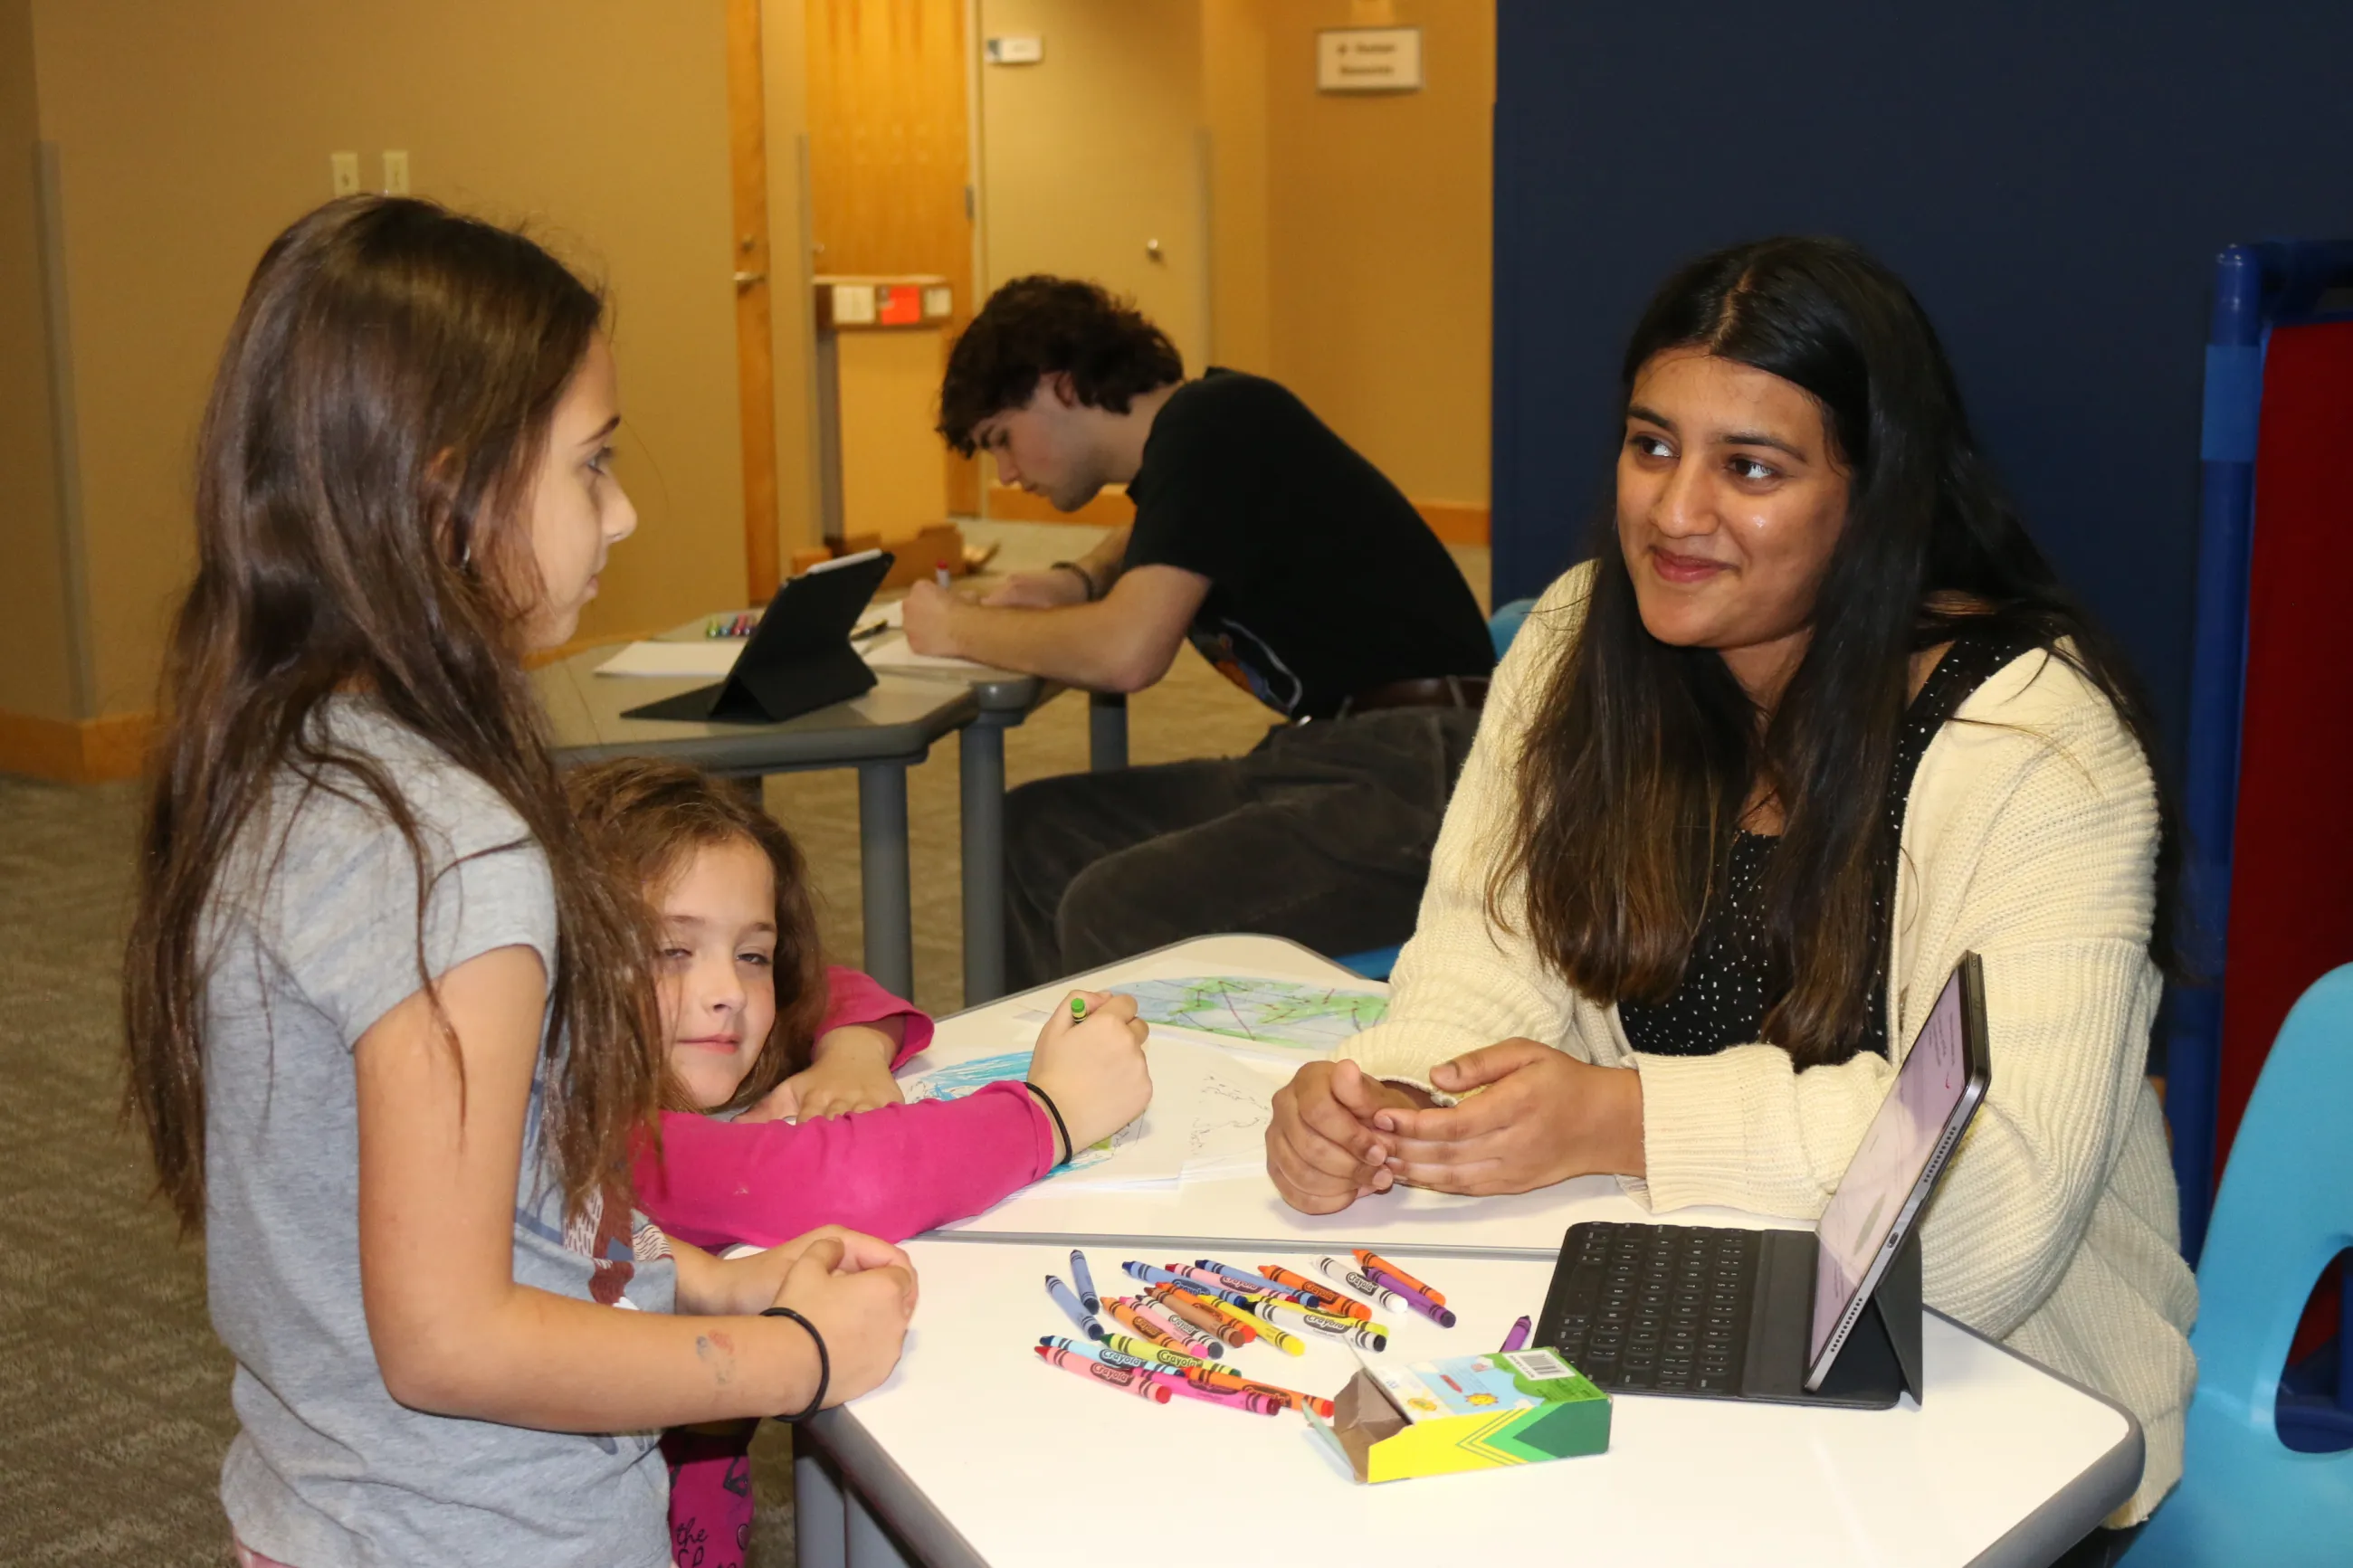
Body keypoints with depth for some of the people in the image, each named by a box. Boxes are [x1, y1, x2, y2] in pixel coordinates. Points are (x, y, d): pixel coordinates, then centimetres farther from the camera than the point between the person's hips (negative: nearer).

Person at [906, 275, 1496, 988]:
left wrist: (961, 629, -4)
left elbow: (1127, 652, -22)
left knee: (1112, 913, -26)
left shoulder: (1213, 422, -10)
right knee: (1032, 831, 9)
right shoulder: (1190, 432, 17)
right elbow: (1147, 538, 43)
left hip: (1414, 775, -10)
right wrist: (1077, 580, 20)